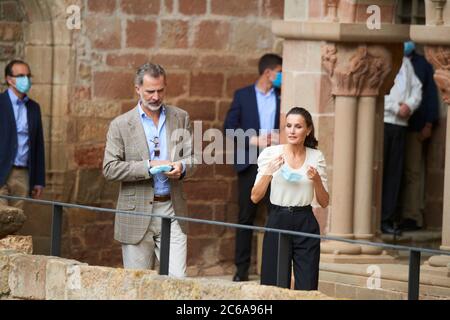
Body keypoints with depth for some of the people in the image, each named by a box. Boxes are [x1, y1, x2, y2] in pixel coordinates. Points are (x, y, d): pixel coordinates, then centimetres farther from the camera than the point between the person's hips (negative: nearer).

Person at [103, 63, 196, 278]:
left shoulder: (180, 118, 9)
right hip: (136, 212, -2)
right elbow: (110, 169, -7)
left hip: (171, 210, 2)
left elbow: (191, 157, 10)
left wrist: (181, 167, -15)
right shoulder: (121, 125, -1)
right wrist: (149, 166, -17)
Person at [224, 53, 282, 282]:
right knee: (246, 216, 1)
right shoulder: (242, 96, 6)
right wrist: (254, 140, -11)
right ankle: (242, 267, 4)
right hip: (250, 163, -1)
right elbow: (229, 127, 1)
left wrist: (281, 138, -12)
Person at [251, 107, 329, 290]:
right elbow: (255, 197, -4)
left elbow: (324, 203, 5)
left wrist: (317, 180, -13)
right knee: (274, 288, 0)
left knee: (307, 289, -3)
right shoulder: (270, 154, -2)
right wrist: (269, 172, -19)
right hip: (277, 222, -1)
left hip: (306, 225, 1)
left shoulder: (316, 157, 3)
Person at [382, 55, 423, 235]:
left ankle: (387, 220, 9)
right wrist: (397, 108, -11)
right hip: (381, 122, -6)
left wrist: (410, 105, -5)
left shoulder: (405, 62, 19)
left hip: (400, 124, 6)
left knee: (394, 172, 5)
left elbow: (416, 87, 14)